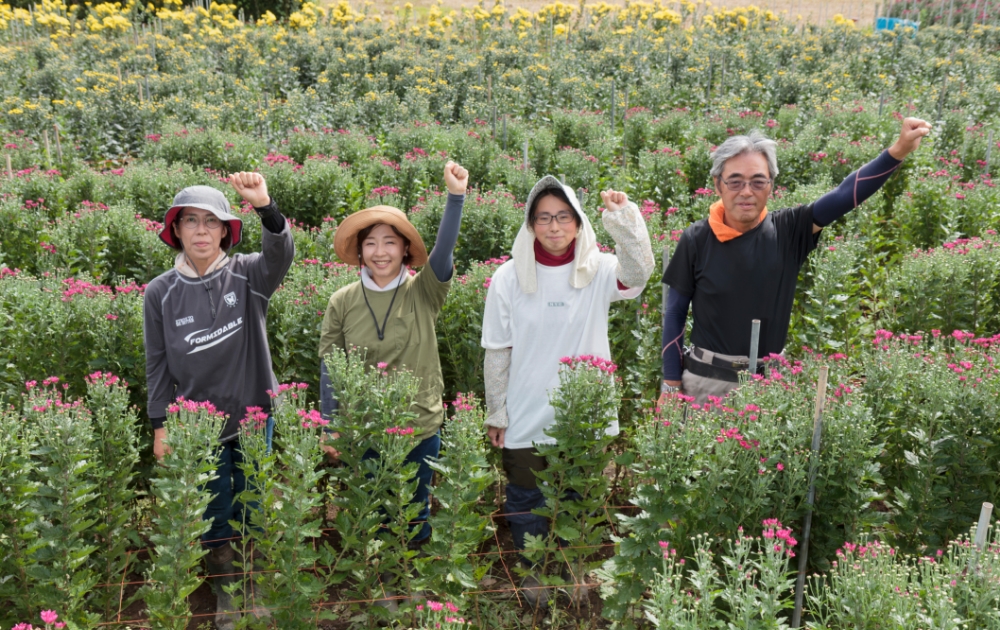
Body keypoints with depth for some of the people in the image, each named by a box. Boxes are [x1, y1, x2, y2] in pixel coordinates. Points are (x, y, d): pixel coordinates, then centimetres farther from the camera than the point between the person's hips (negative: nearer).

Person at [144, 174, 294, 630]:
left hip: (254, 416, 0)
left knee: (253, 507, 15)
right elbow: (158, 364, 0)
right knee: (214, 512, 13)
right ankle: (224, 589, 34)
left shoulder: (247, 276, -11)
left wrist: (266, 207, -51)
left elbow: (281, 255, -33)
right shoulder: (160, 292, -7)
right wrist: (160, 426, 0)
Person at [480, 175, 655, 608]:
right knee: (527, 503, 15)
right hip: (526, 420, 0)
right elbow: (497, 353, -2)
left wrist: (626, 220, -45)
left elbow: (639, 273, -30)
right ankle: (534, 572, 40)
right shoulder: (510, 277, -8)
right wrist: (496, 414, 2)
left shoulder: (598, 270, -7)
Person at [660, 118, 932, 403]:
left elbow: (844, 195, -17)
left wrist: (897, 151, -32)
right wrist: (672, 385, -3)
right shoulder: (697, 239, -7)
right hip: (706, 379, -1)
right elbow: (674, 315, -2)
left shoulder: (788, 231, -5)